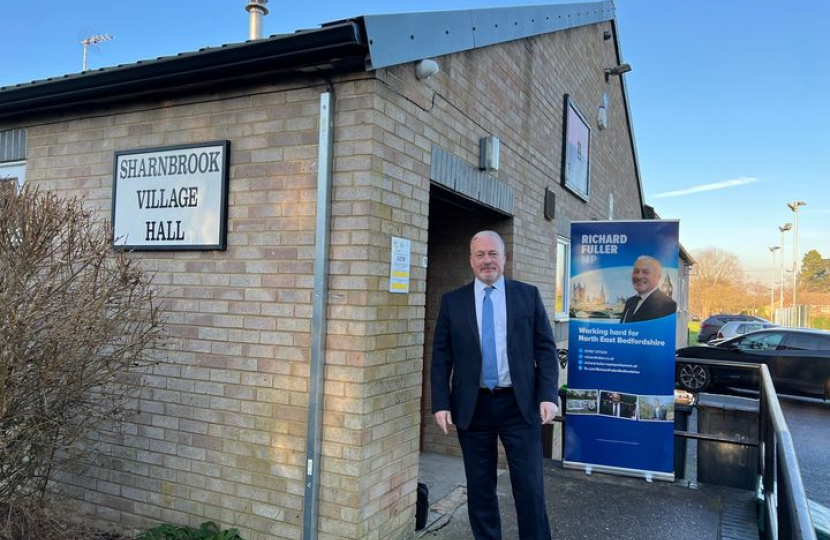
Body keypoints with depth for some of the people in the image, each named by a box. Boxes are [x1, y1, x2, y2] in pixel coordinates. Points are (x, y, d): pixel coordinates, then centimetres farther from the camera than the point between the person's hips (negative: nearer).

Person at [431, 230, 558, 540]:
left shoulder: (528, 295, 4)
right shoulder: (452, 301, 4)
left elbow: (545, 349, 3)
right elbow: (441, 357, 3)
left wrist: (548, 396, -7)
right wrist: (441, 404, -4)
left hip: (520, 404, -1)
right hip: (472, 406, 1)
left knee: (530, 486, 3)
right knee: (479, 487, 11)